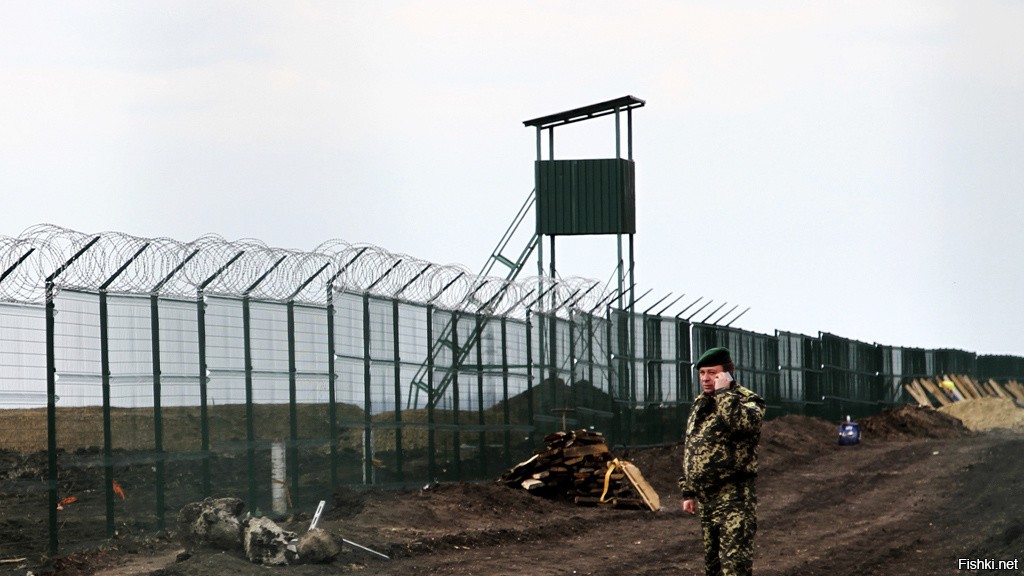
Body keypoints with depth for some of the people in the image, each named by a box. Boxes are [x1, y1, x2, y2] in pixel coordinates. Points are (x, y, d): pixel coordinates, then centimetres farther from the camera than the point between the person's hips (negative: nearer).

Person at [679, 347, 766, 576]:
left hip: (734, 499, -9)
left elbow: (743, 422, -34)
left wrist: (724, 392, -24)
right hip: (706, 497, 9)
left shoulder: (746, 401, -9)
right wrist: (688, 492, 20)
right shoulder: (699, 404, 15)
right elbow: (690, 450, 22)